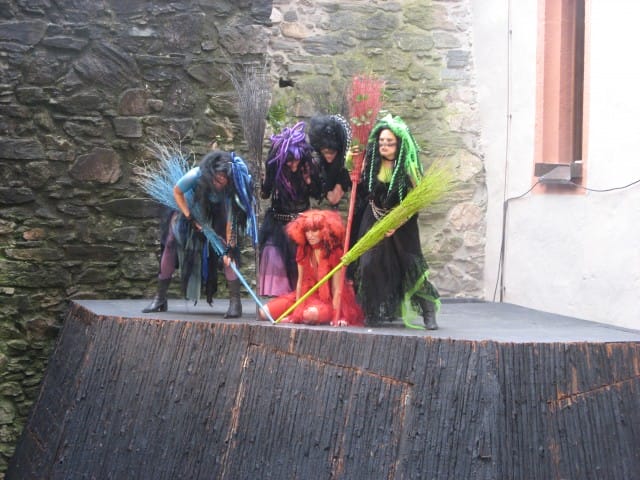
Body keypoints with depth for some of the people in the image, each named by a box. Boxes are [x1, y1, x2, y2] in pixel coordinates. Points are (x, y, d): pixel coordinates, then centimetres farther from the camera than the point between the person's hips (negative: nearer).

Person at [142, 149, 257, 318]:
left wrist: (229, 248, -31)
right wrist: (190, 218, -20)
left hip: (216, 218, -1)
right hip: (189, 210, 1)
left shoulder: (230, 190, -34)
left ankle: (235, 301, -17)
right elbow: (177, 192, -17)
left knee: (229, 254, -19)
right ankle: (160, 298, 8)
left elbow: (230, 220, -28)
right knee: (171, 244, -3)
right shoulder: (196, 175, -37)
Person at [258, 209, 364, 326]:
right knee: (265, 312, -10)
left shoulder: (335, 253, -12)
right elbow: (300, 282, 5)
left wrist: (335, 317, -21)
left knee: (311, 314, -41)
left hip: (328, 301, -6)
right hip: (308, 297, 6)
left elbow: (337, 289, -13)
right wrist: (297, 310, -2)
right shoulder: (303, 251, 4)